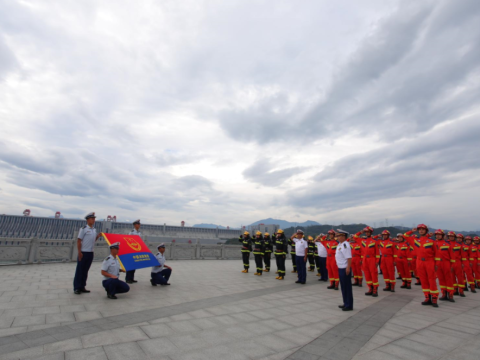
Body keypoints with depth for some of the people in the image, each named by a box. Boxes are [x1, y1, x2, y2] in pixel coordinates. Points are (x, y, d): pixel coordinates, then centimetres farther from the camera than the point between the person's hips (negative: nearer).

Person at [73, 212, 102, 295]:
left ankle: (82, 287, 21)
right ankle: (76, 288, 11)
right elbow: (79, 241, -11)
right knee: (79, 271, 2)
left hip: (90, 253, 6)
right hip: (83, 253, -6)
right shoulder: (83, 229, -9)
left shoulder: (94, 230, 11)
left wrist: (98, 236, 1)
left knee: (85, 271, 12)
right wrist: (79, 252, -15)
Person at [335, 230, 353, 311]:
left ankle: (349, 305, 12)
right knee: (343, 287, 17)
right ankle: (346, 303, 29)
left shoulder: (345, 245, -19)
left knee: (347, 287, 1)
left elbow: (349, 258, -24)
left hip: (345, 269, -10)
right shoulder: (340, 244, 11)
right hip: (340, 268, 10)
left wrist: (348, 268, -25)